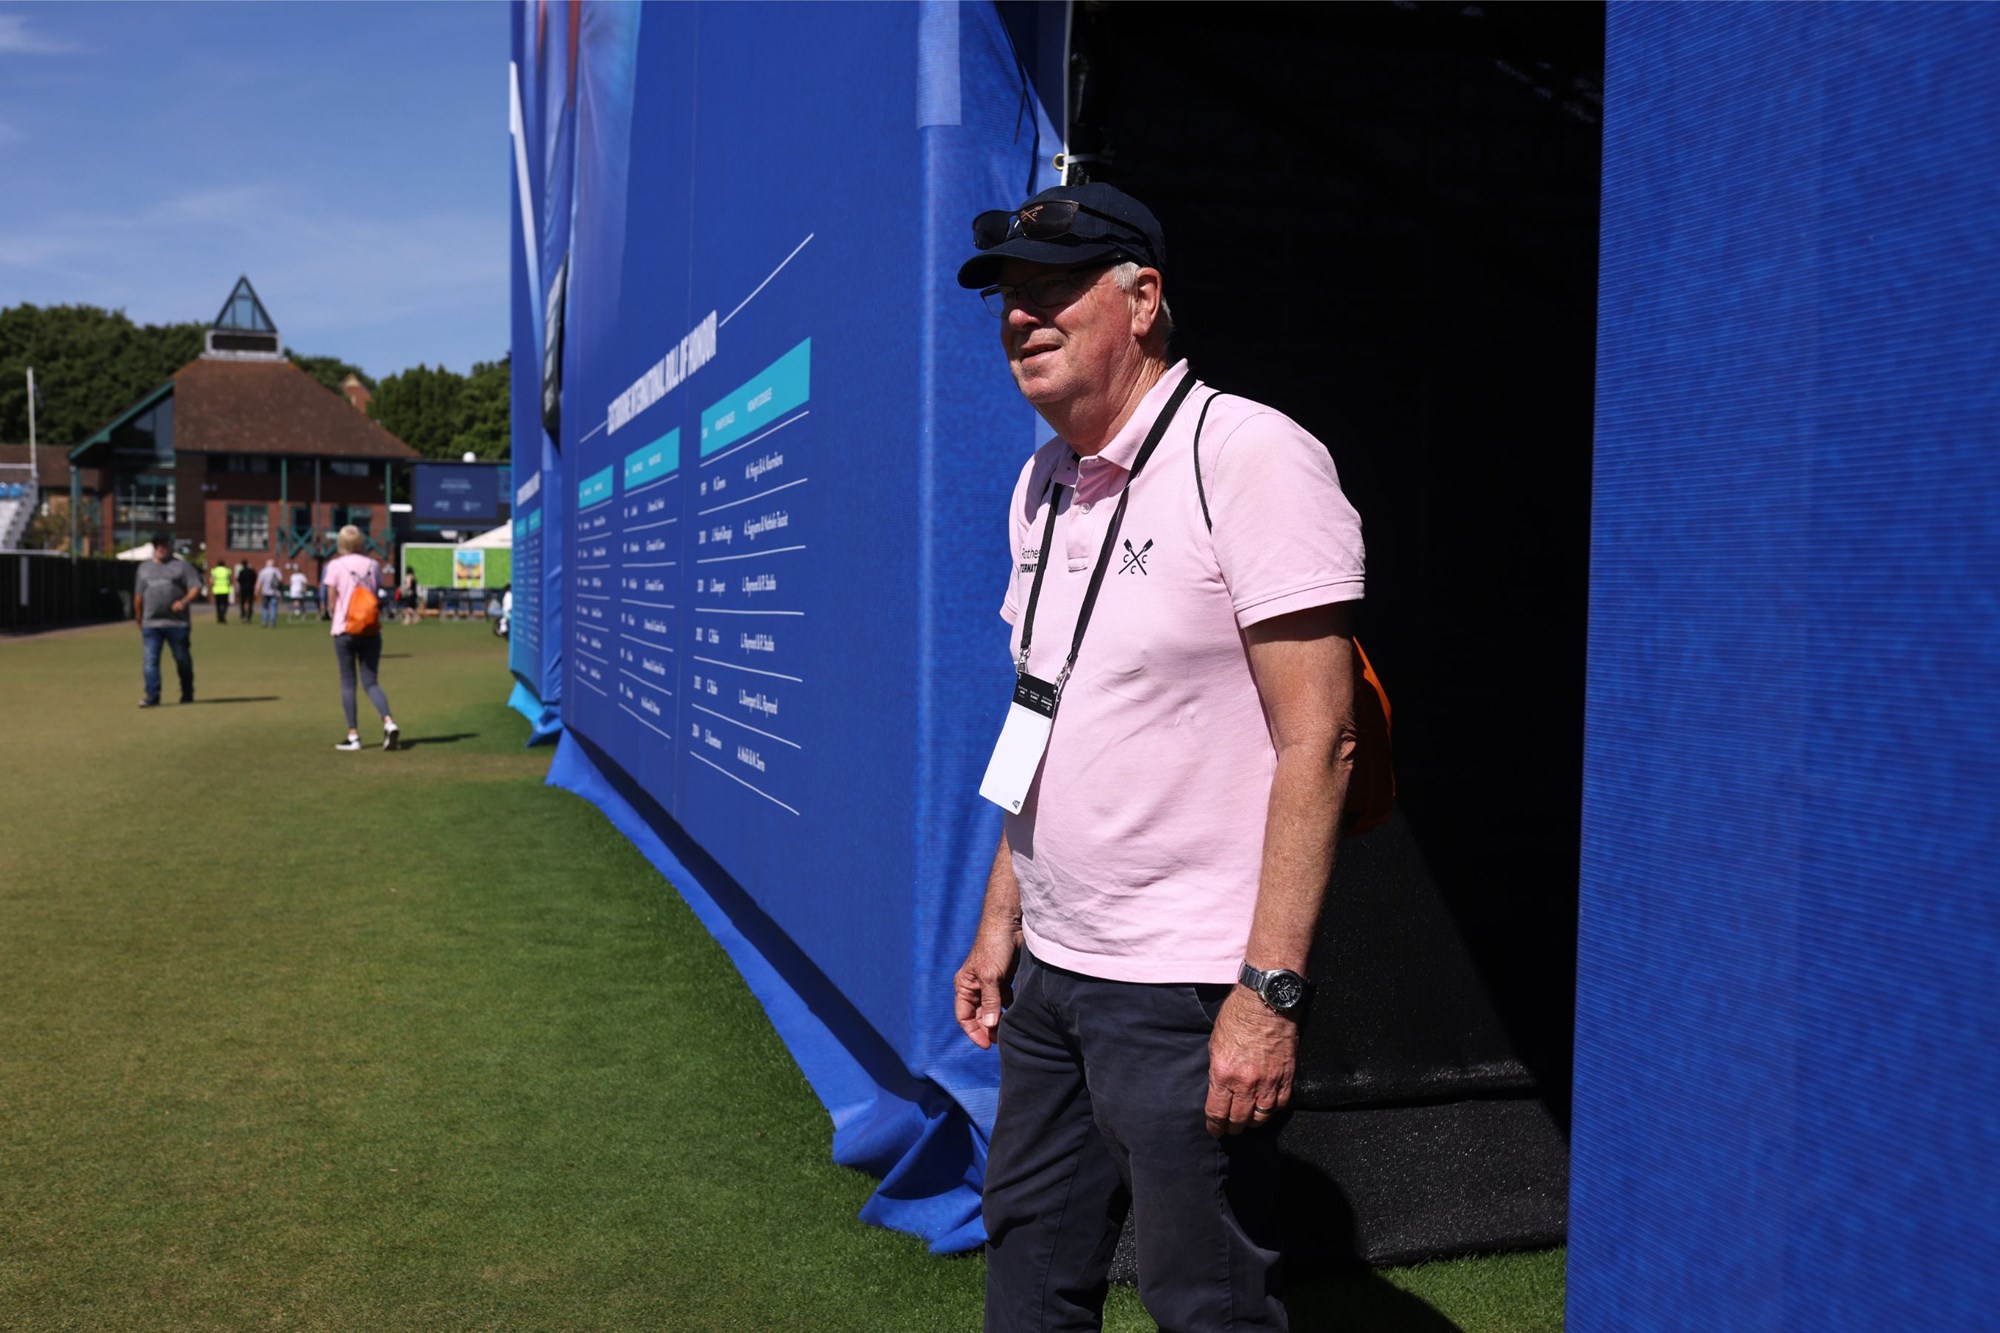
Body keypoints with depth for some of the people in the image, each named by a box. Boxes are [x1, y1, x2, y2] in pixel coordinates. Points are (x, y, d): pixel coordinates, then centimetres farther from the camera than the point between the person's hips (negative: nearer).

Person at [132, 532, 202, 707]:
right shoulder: (144, 567, 17)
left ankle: (187, 695, 19)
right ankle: (152, 697, -10)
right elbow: (138, 595, 22)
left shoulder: (182, 566, 4)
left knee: (183, 660, 5)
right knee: (150, 660, -7)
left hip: (177, 623, -3)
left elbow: (196, 587, -4)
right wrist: (138, 617, 23)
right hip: (150, 624, 3)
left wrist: (185, 601, -21)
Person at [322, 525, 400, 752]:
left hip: (345, 630, -3)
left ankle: (353, 735, 2)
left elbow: (331, 603, -3)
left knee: (347, 682, 5)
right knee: (370, 682, 7)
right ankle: (388, 722, -16)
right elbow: (378, 599, 7)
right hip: (371, 631, 3)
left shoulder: (335, 566, -4)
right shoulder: (371, 565, 6)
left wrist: (336, 619, 13)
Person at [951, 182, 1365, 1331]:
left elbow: (1317, 742, -18)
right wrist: (1001, 922, 16)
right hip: (1049, 975, 8)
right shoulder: (1043, 485, 11)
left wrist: (1271, 991, -22)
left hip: (1187, 990, -8)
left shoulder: (1253, 458, -14)